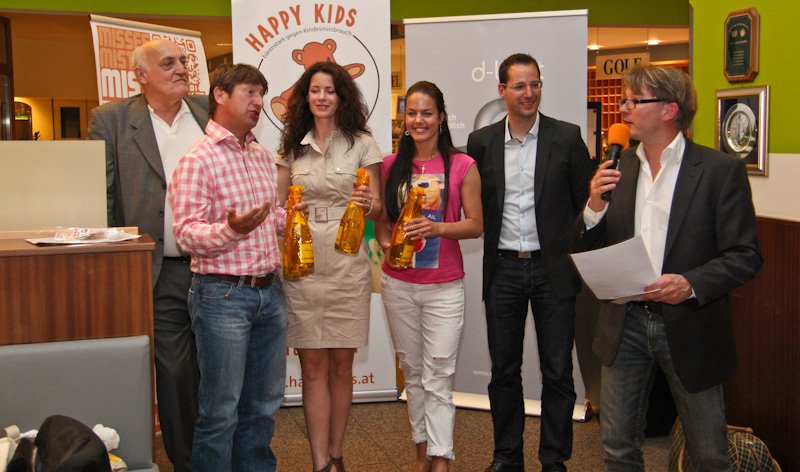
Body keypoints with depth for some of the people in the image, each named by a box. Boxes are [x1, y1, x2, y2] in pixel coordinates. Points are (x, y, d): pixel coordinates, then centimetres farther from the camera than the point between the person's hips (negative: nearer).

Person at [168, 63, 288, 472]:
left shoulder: (262, 156, 14)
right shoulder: (198, 159, -10)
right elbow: (187, 234, -16)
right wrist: (232, 229, -32)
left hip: (269, 291, 7)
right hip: (222, 295, -7)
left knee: (263, 404, 16)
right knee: (221, 410, 2)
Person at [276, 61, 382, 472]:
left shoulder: (361, 144, 2)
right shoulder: (292, 147, 9)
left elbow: (377, 205, 2)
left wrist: (368, 205, -21)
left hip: (347, 265, -1)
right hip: (302, 265, 2)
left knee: (341, 365, 7)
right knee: (312, 366, 3)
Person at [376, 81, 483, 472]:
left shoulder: (462, 166, -3)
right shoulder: (391, 166, 5)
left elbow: (476, 225, -3)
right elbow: (381, 220, 10)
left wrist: (437, 227, -19)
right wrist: (386, 243, -11)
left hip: (444, 287, -3)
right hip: (398, 284, 3)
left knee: (438, 378, -3)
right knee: (412, 372, 13)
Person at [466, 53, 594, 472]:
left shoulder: (567, 138, -2)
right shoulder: (481, 142, 4)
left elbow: (584, 201, 1)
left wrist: (574, 256, -3)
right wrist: (491, 248, 4)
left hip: (552, 269, -2)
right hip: (502, 269, 2)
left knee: (557, 372, 6)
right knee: (503, 370, 11)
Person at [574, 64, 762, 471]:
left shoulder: (721, 170, -8)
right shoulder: (618, 169, 5)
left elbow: (745, 256, -10)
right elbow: (585, 247, 5)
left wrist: (690, 284, -26)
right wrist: (595, 205, -14)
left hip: (689, 327, -3)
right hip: (625, 325, 4)